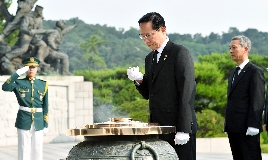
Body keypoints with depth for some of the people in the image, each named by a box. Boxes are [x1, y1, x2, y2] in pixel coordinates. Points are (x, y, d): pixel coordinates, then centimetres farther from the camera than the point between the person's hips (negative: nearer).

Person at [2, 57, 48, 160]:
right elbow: (5, 87, -21)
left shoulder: (43, 85, 7)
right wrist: (18, 73, -24)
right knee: (24, 150, -1)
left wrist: (45, 125, 6)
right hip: (23, 122, -2)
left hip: (38, 122, 2)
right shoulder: (18, 83, 0)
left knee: (37, 150, 5)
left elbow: (45, 107, 9)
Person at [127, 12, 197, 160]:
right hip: (157, 128, 7)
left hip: (179, 127, -7)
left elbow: (187, 93, -12)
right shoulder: (150, 58, 17)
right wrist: (139, 80, 0)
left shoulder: (180, 53, -7)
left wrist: (183, 130, -17)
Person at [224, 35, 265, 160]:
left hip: (247, 130, -8)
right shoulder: (233, 73, 21)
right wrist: (227, 125, 16)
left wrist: (252, 126, -19)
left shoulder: (255, 72, -6)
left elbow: (257, 101, -13)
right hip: (233, 128, 8)